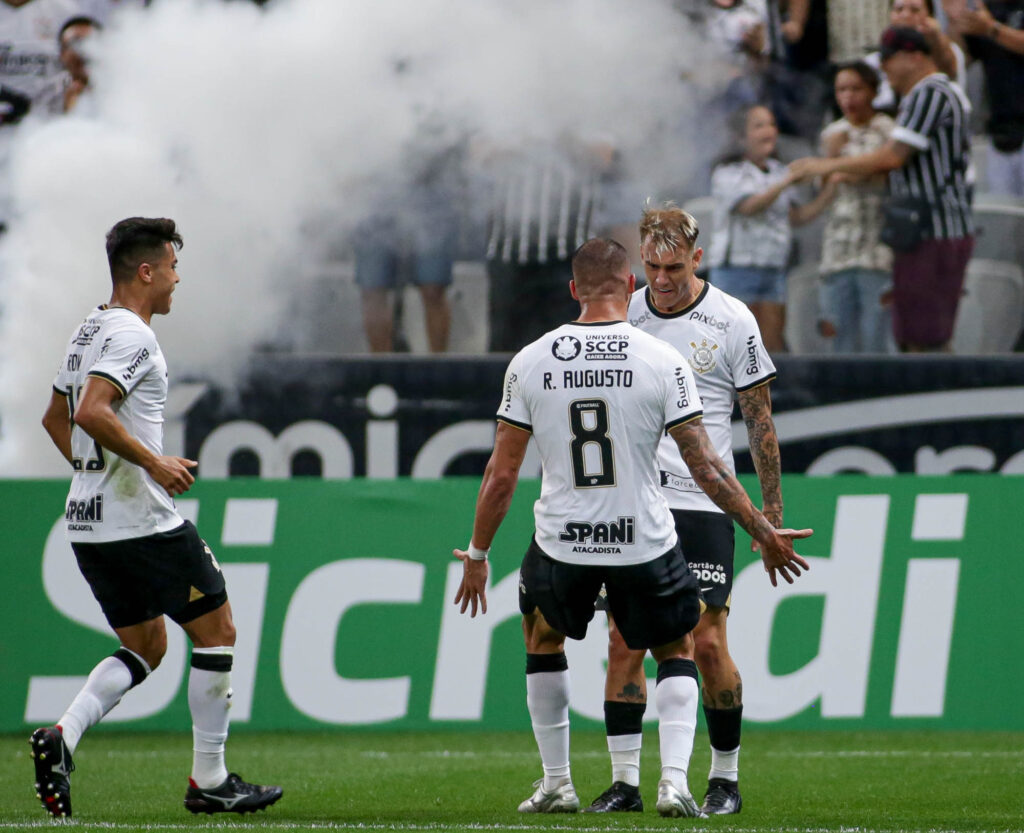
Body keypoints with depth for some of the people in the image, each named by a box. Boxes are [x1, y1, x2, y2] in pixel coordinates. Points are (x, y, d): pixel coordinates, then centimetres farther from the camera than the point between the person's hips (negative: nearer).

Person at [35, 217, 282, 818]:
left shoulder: (89, 329, 15)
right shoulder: (132, 336, -15)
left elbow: (57, 418, 25)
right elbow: (92, 412, -28)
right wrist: (153, 462, -22)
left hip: (88, 521, 9)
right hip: (144, 520, -9)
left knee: (146, 648, 16)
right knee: (216, 630, 3)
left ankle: (63, 736, -6)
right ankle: (209, 780, 4)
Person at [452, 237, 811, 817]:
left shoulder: (529, 363, -3)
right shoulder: (663, 362, -9)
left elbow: (502, 473, 0)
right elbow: (706, 469, -8)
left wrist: (478, 555, 12)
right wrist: (765, 534, 2)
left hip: (561, 545, 1)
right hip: (645, 544, -1)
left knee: (543, 638, 29)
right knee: (678, 651, 21)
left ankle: (557, 783, 27)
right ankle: (675, 779, 2)